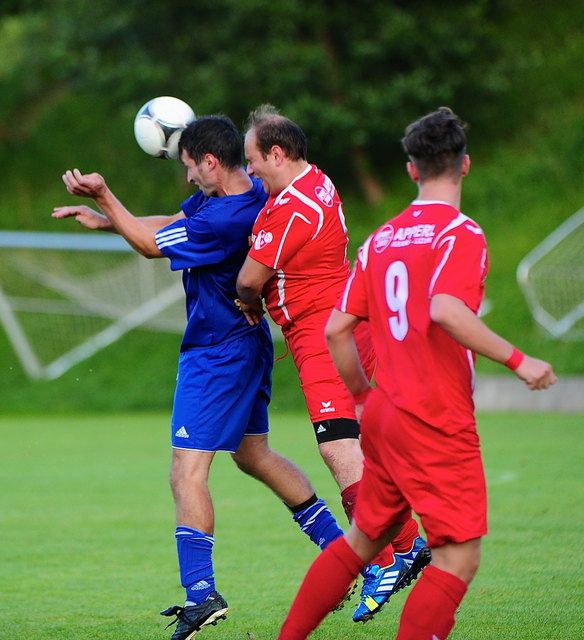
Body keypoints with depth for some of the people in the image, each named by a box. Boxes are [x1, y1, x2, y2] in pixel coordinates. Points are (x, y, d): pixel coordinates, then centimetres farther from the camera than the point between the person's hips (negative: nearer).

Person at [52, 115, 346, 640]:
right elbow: (173, 224, 12)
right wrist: (105, 219, 6)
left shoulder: (225, 220, -28)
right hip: (246, 342, 10)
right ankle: (339, 545, 28)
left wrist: (103, 196, -12)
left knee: (187, 473, -8)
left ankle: (201, 592, -11)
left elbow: (152, 244, -17)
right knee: (254, 455, 23)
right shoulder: (248, 192, 2)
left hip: (216, 355, -10)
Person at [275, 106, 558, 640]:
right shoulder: (459, 232, -10)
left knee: (363, 540, 20)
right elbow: (446, 311, -27)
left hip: (384, 415, 8)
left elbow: (337, 330, 12)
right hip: (437, 423, -8)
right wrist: (517, 360, -21)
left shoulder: (381, 239, 11)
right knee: (459, 556, -5)